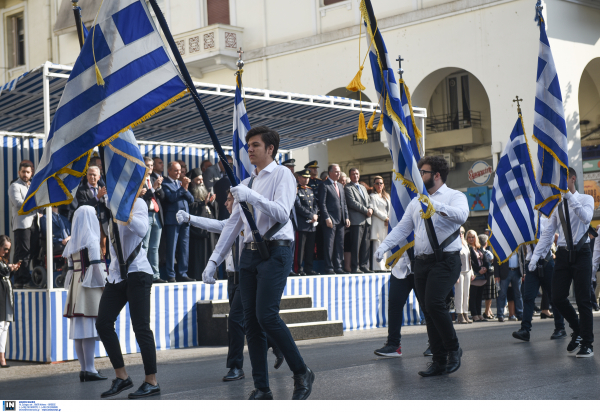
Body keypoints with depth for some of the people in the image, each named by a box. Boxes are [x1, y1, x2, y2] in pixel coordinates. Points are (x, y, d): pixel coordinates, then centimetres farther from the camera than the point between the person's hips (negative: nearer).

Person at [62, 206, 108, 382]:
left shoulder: (73, 242, 14)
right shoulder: (91, 239, -8)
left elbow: (71, 267, 14)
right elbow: (96, 265, -14)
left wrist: (72, 289, 17)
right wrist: (104, 286, -9)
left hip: (76, 287, 8)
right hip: (90, 287, -8)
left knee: (79, 329, 5)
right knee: (89, 328, -9)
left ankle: (84, 369, 8)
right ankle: (89, 369, -11)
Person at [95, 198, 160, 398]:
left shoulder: (137, 203, -5)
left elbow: (142, 230, -24)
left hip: (136, 272, -7)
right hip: (116, 273, 7)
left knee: (141, 327, -7)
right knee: (103, 323, 0)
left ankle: (152, 382, 1)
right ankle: (122, 377, 9)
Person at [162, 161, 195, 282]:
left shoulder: (181, 183, 20)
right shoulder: (165, 183, -1)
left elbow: (191, 199, 13)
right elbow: (171, 197, -16)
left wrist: (186, 189, -4)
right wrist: (182, 188, -12)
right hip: (172, 220, -6)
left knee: (185, 248, 7)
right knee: (171, 248, -4)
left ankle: (182, 274, 13)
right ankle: (171, 275, 0)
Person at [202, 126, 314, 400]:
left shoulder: (282, 174, -2)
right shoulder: (247, 183, 20)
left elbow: (283, 213, -16)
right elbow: (233, 225, 20)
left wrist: (253, 197, -27)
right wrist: (214, 261, 15)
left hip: (275, 252, -7)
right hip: (249, 254, 7)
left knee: (266, 315, -17)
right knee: (251, 320, 2)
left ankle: (302, 373, 0)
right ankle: (262, 389, 8)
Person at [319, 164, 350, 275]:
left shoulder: (340, 186, 20)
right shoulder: (324, 185, -4)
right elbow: (322, 203, -9)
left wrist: (346, 217, 10)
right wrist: (327, 218, -16)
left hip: (340, 220, 7)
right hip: (330, 220, -7)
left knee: (339, 245, 8)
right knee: (329, 245, -4)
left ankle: (338, 267, 13)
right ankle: (329, 268, 0)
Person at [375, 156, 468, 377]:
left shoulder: (454, 196, 1)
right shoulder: (416, 201, 20)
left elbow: (461, 215, -21)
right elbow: (402, 227, 16)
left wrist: (436, 205, -33)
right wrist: (385, 245, 1)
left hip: (445, 260, -6)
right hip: (421, 262, 7)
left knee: (434, 303, -21)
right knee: (428, 310, 4)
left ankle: (453, 349, -2)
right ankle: (439, 361, 11)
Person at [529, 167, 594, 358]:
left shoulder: (585, 199, 1)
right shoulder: (557, 205, 11)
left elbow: (586, 217, -21)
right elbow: (547, 233, 8)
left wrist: (570, 197, -21)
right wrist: (536, 255, -1)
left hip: (581, 253, -4)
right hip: (563, 254, 4)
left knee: (583, 299, -3)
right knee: (557, 298, -2)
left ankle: (587, 344, 7)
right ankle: (577, 330, 23)